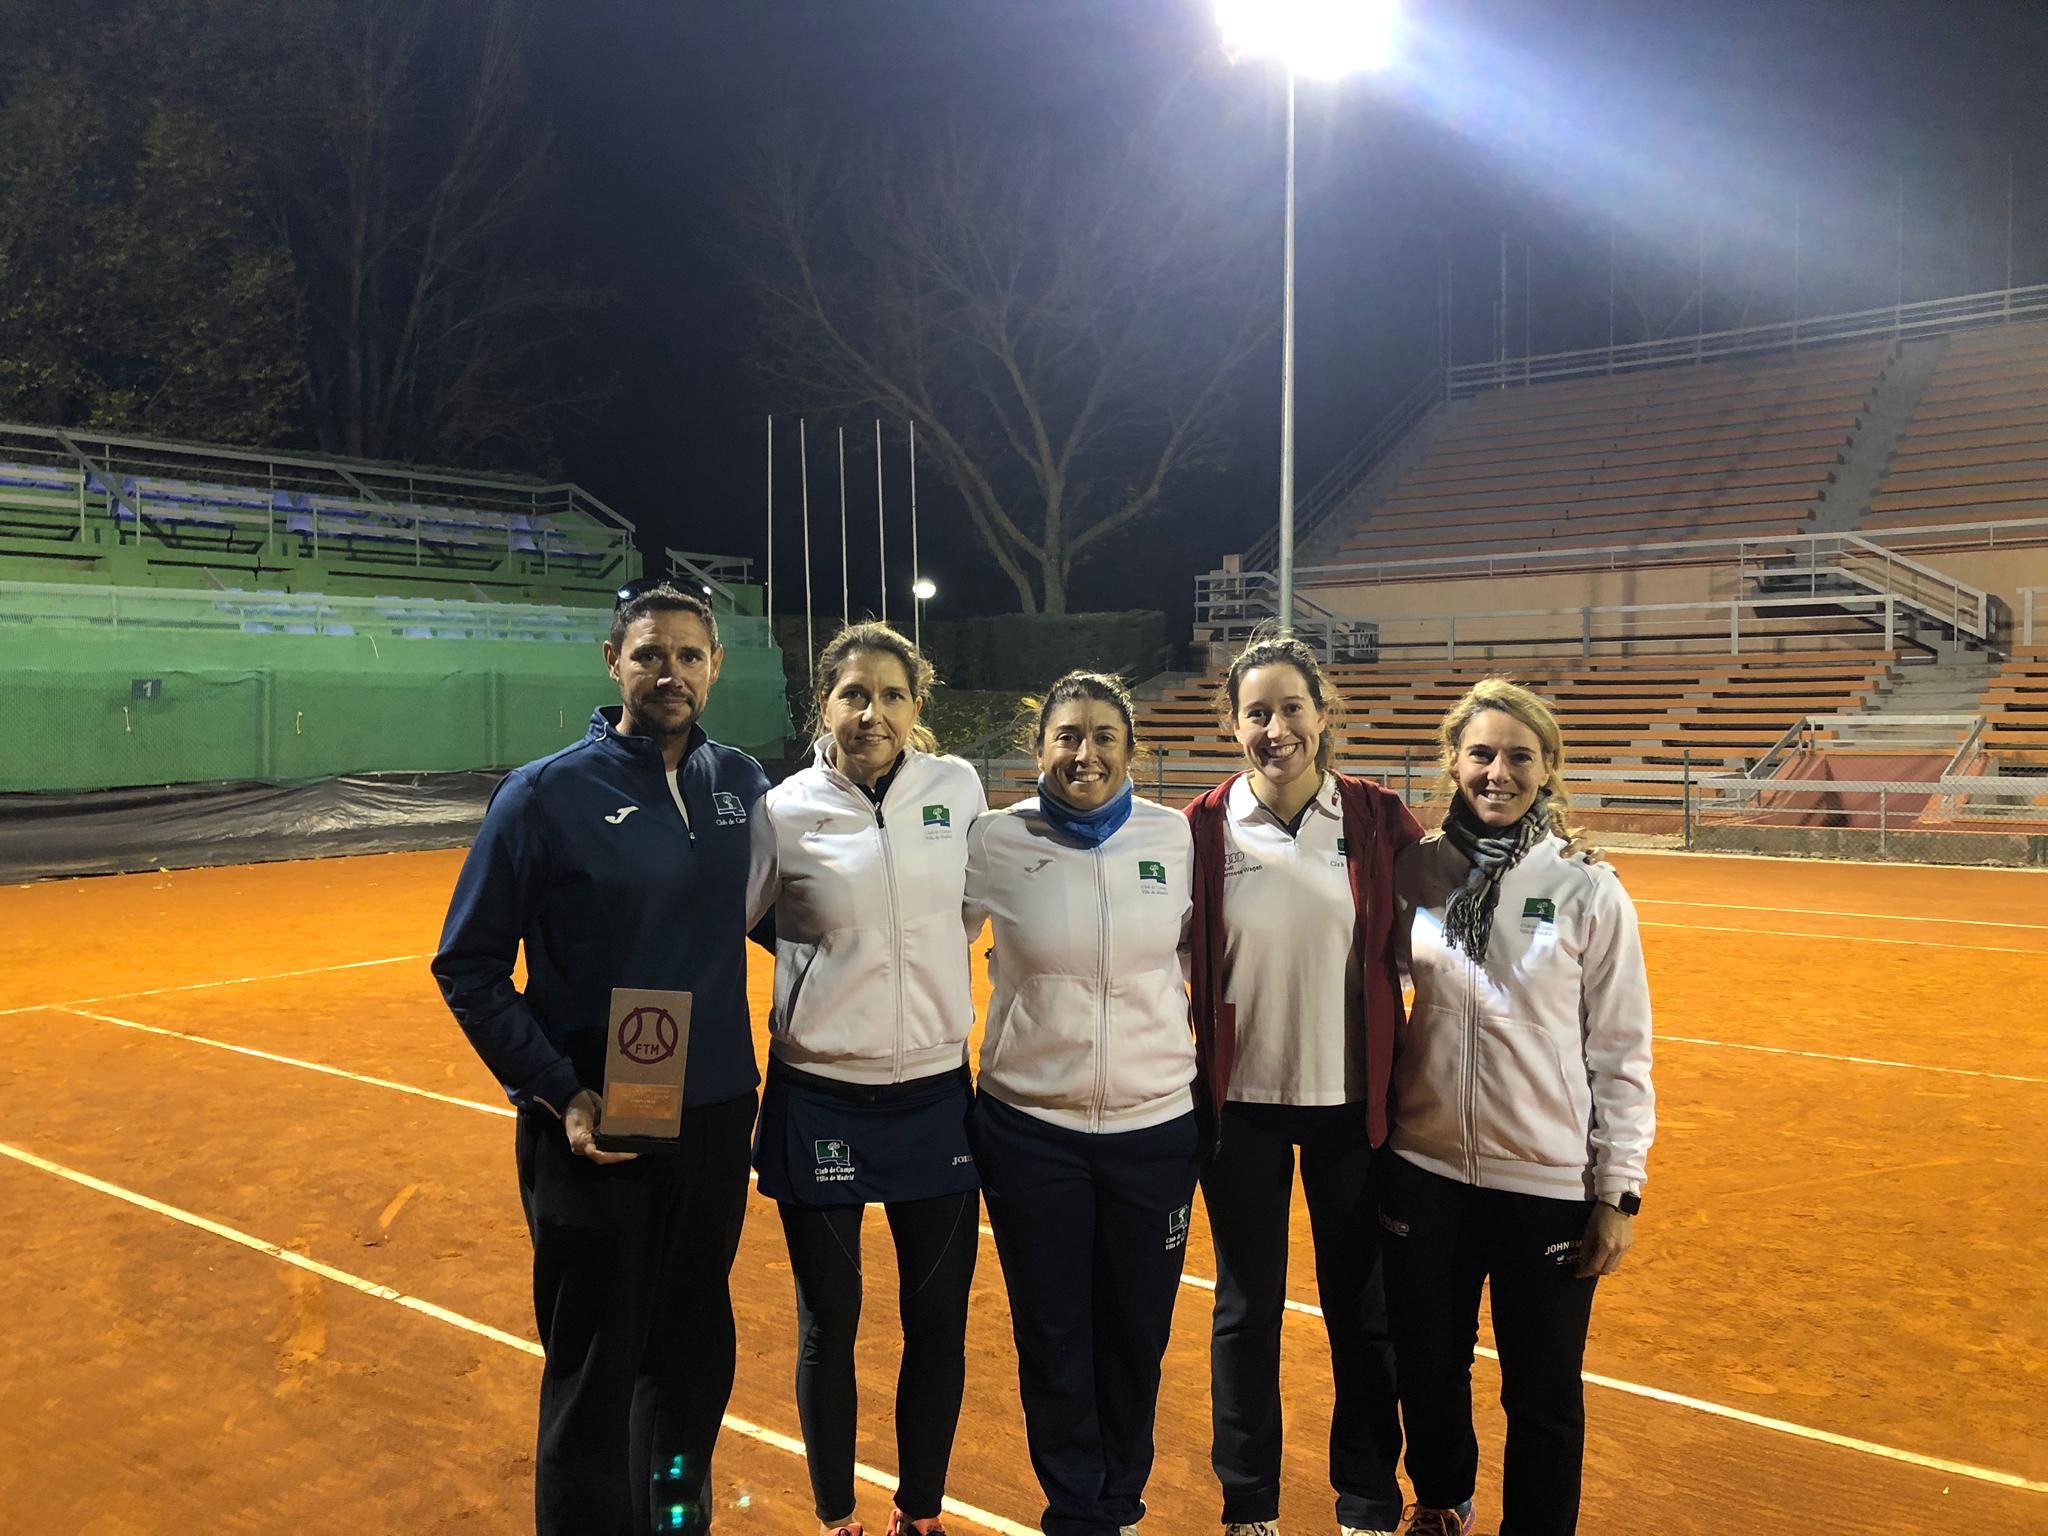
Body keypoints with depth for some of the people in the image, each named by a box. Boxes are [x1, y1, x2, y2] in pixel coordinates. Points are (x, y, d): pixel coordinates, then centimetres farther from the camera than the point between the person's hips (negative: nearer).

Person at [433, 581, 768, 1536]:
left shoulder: (741, 783, 2)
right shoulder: (545, 795, -10)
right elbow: (468, 969, -7)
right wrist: (559, 1096, -16)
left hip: (717, 1122, 4)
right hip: (594, 1132, -4)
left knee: (694, 1354, 18)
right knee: (595, 1375, 7)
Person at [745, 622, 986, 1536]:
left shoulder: (957, 787, -2)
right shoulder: (786, 811, -8)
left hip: (936, 1092, 2)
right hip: (819, 1098, -2)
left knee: (938, 1323, 11)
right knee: (828, 1327, 10)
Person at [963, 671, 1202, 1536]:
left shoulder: (1175, 838, -3)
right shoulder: (997, 841, -7)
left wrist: (1207, 1056, 8)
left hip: (1155, 1126, 1)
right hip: (1029, 1129, -1)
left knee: (1137, 1335, 12)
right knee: (1053, 1337, 9)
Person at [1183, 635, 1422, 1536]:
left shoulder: (1377, 819, -4)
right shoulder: (1204, 829, -6)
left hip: (1350, 1102, 1)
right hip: (1240, 1102, 0)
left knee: (1363, 1310, 11)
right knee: (1247, 1309, 12)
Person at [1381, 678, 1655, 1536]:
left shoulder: (1589, 893, -7)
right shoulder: (1417, 870, -1)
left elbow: (1621, 1055, -4)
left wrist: (1619, 1193, -5)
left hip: (1547, 1185, -2)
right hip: (1425, 1173, 3)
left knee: (1542, 1394, 8)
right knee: (1428, 1373, 17)